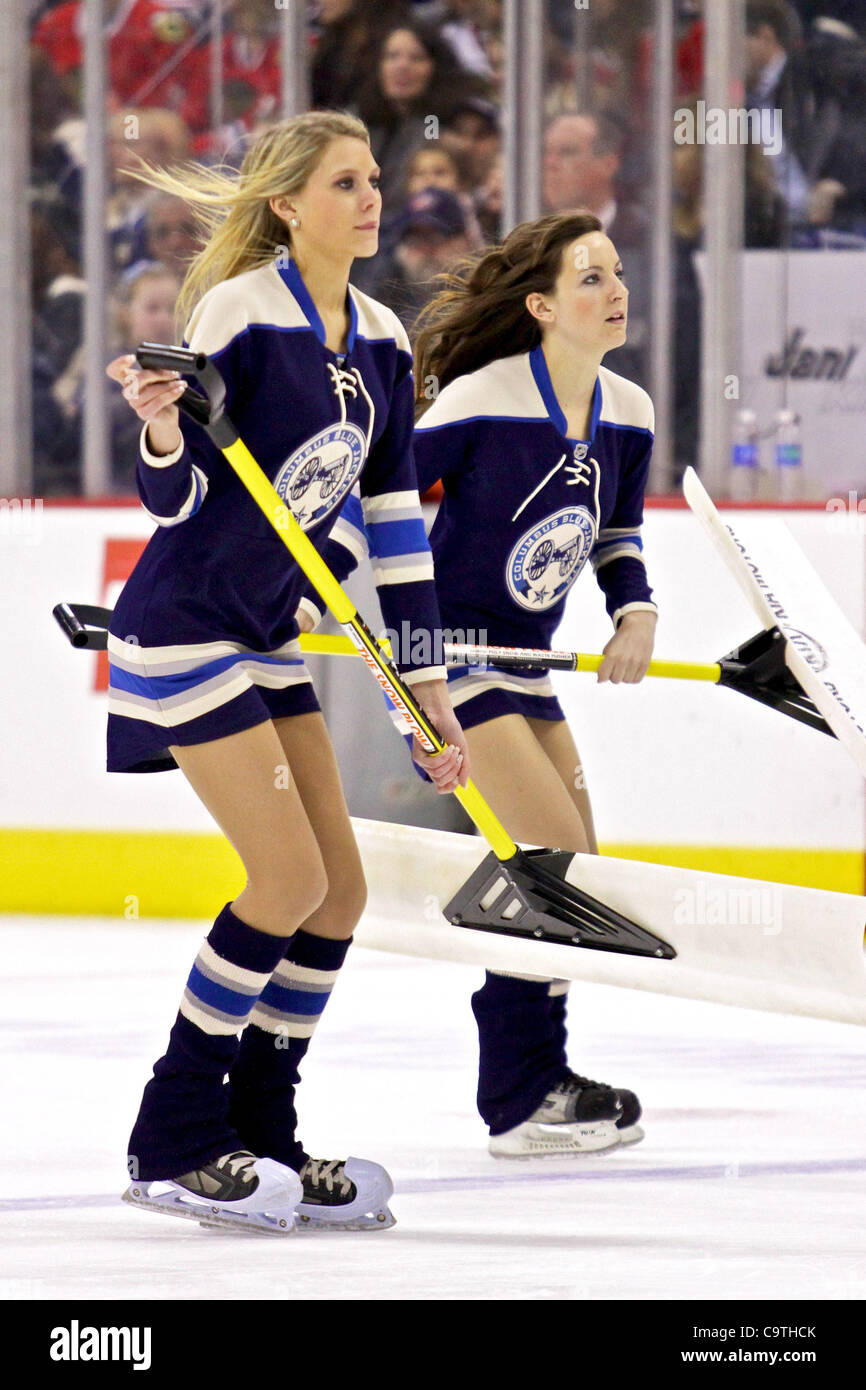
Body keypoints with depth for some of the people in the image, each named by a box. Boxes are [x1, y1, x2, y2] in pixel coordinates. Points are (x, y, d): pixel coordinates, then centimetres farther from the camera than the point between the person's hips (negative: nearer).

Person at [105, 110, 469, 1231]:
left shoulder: (379, 342, 7)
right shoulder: (240, 312, -15)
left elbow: (394, 525, 9)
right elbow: (173, 498, -13)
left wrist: (427, 685, 8)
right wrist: (163, 431, -36)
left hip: (269, 636, 8)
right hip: (185, 626, -8)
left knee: (338, 892, 4)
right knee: (291, 879, -12)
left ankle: (259, 1136, 14)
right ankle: (174, 1146, -3)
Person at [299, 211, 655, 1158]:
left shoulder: (626, 415, 2)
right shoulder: (481, 401, -19)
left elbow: (616, 536, 16)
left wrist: (635, 613, -2)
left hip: (524, 660, 8)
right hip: (440, 649, -8)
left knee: (571, 872, 9)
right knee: (555, 851, -15)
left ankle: (536, 1079, 20)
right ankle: (521, 1099, -10)